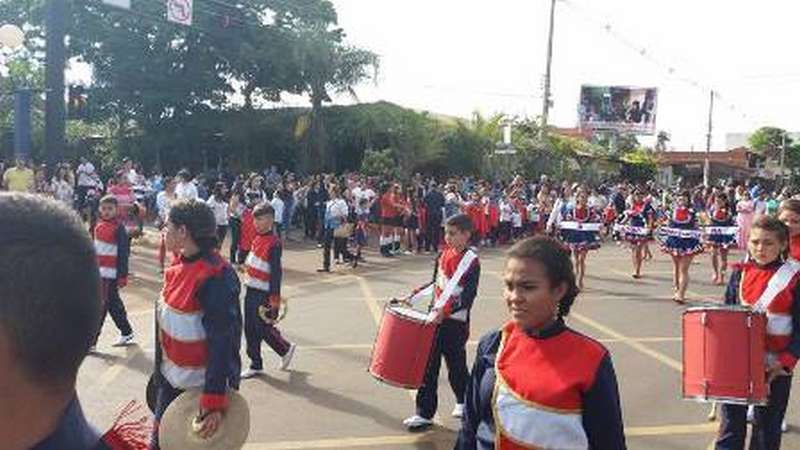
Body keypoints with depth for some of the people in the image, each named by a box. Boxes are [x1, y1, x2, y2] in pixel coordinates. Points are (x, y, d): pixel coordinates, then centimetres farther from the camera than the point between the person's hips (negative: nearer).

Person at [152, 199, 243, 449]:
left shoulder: (216, 277, -26)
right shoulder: (180, 265, 0)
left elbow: (224, 342, -26)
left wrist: (215, 400, -26)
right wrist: (161, 368, 20)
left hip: (199, 387, -8)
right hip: (170, 380, 8)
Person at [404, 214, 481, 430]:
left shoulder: (471, 261, -14)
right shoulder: (444, 254, 7)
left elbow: (468, 297, -21)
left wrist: (444, 312, -29)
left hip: (456, 322, -6)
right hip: (435, 319, 6)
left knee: (456, 365, 11)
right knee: (429, 366, 6)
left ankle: (464, 401, 37)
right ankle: (424, 413, 14)